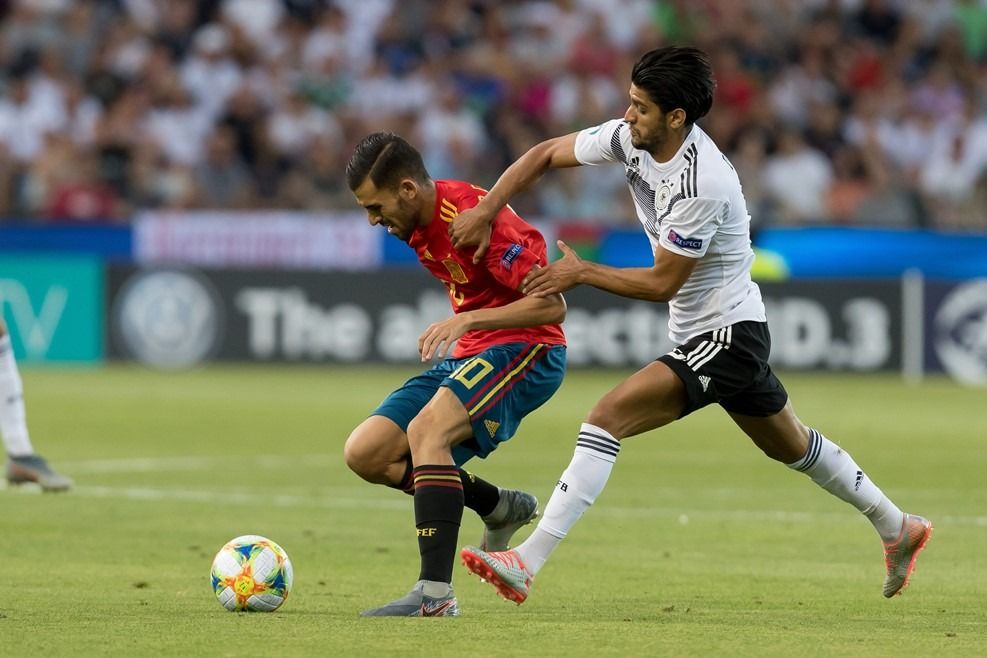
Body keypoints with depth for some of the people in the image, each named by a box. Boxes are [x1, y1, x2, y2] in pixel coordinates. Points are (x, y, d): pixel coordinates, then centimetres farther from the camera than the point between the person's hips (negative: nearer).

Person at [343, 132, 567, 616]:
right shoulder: (419, 224, 5)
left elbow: (551, 305, -24)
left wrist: (466, 320, -31)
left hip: (526, 350, -10)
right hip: (468, 356, 10)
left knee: (426, 430, -32)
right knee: (365, 453, -1)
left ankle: (435, 594, -35)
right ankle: (500, 507, 15)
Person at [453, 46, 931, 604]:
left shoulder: (701, 185, -28)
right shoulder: (631, 138, -5)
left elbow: (662, 283, -21)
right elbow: (546, 155, 4)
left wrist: (580, 273, -15)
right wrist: (486, 212, -7)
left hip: (726, 336, -10)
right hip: (718, 332, 10)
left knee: (610, 415, -20)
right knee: (793, 447, 25)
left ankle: (527, 563, -24)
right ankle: (898, 528, 41)